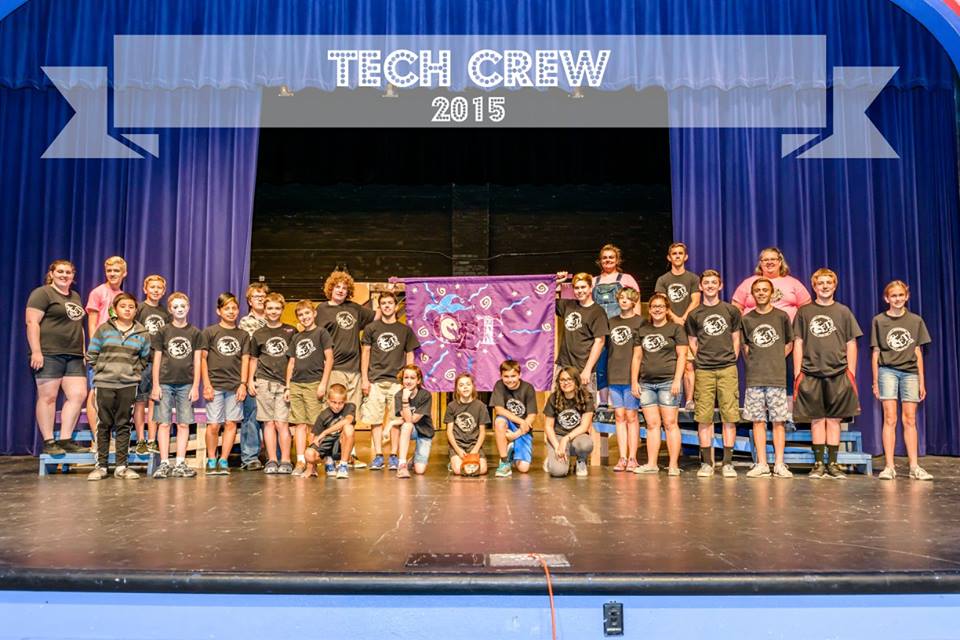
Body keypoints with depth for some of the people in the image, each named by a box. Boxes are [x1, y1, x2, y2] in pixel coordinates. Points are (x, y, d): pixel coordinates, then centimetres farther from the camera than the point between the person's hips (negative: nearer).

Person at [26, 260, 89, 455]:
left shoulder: (75, 296, 21)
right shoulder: (42, 293, -2)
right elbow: (32, 322, -11)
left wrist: (83, 349, 18)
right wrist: (36, 351, -17)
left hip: (74, 356, 7)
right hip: (49, 353, -7)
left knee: (78, 395, -2)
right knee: (48, 396, -3)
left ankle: (65, 439, 5)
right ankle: (48, 442, 3)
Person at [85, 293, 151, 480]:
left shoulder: (142, 334, 6)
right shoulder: (104, 329, 3)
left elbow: (144, 358, 11)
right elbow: (91, 355, 6)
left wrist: (135, 372, 0)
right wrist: (101, 371, 2)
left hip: (128, 384, 1)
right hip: (105, 383, -1)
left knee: (124, 424, 5)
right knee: (104, 424, 4)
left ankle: (121, 466, 10)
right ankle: (101, 466, 11)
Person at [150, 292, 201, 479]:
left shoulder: (194, 332, 7)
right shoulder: (163, 331, 5)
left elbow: (197, 361, 6)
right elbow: (157, 359, 5)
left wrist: (195, 386, 1)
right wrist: (155, 385, -1)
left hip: (186, 384, 1)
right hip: (165, 382, -1)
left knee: (184, 424, 1)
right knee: (164, 423, -2)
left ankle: (180, 464, 6)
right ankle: (164, 463, 2)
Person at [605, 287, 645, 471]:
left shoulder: (640, 322, 0)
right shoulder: (612, 322, 15)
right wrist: (608, 371, 10)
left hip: (631, 375, -5)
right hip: (614, 375, 5)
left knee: (631, 416, -1)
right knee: (619, 416, 5)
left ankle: (632, 458, 4)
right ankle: (622, 458, 9)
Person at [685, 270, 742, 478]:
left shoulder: (731, 311, 10)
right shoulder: (694, 315, 9)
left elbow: (736, 338, 14)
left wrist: (731, 360, 5)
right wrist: (701, 360, 4)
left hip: (728, 369, 0)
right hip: (704, 371, 0)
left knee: (729, 416, -3)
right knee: (704, 417, 0)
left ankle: (728, 463, 3)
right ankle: (706, 463, 7)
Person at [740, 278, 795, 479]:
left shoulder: (782, 316, 5)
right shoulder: (746, 319, 7)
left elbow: (789, 343, 15)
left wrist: (776, 360, 7)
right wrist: (751, 363, 6)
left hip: (777, 377, -1)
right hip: (754, 378, 1)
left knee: (779, 421, 0)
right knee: (758, 420, 2)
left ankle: (779, 464, 6)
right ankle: (762, 464, 7)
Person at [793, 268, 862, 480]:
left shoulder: (843, 312, 9)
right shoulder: (804, 312, 7)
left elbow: (851, 344, 10)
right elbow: (798, 343, 6)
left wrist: (851, 373, 3)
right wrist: (797, 373, 0)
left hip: (838, 373, 1)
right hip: (811, 373, -1)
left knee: (834, 419, 3)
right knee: (817, 419, 3)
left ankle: (832, 464, 10)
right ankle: (818, 464, 9)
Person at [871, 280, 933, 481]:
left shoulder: (916, 321, 9)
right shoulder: (879, 320, 4)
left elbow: (918, 353, 10)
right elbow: (876, 353, 5)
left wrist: (922, 381, 8)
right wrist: (875, 381, 3)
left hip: (910, 372, 2)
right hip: (888, 371, -2)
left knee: (910, 420, 3)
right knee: (890, 419, -5)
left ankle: (914, 467, 7)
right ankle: (889, 467, -4)